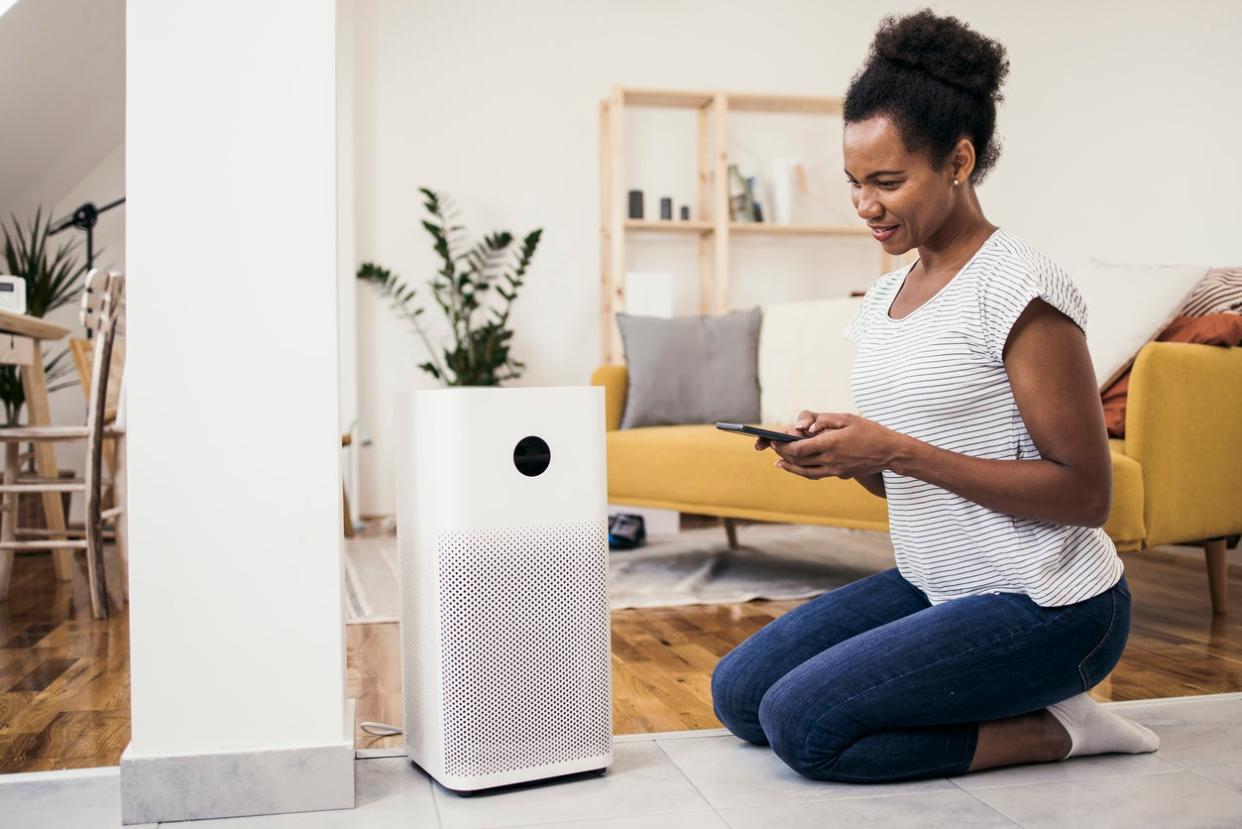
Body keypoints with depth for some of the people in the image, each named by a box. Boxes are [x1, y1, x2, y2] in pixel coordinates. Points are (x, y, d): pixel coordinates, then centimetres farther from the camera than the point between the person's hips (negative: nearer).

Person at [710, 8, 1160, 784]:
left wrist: (895, 450, -24)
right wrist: (842, 452, -8)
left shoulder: (1020, 289, -17)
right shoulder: (887, 295, 8)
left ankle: (1053, 730, -2)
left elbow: (1085, 493, -19)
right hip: (934, 585, 9)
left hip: (1046, 606, -9)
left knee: (801, 722, -18)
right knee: (737, 691, 2)